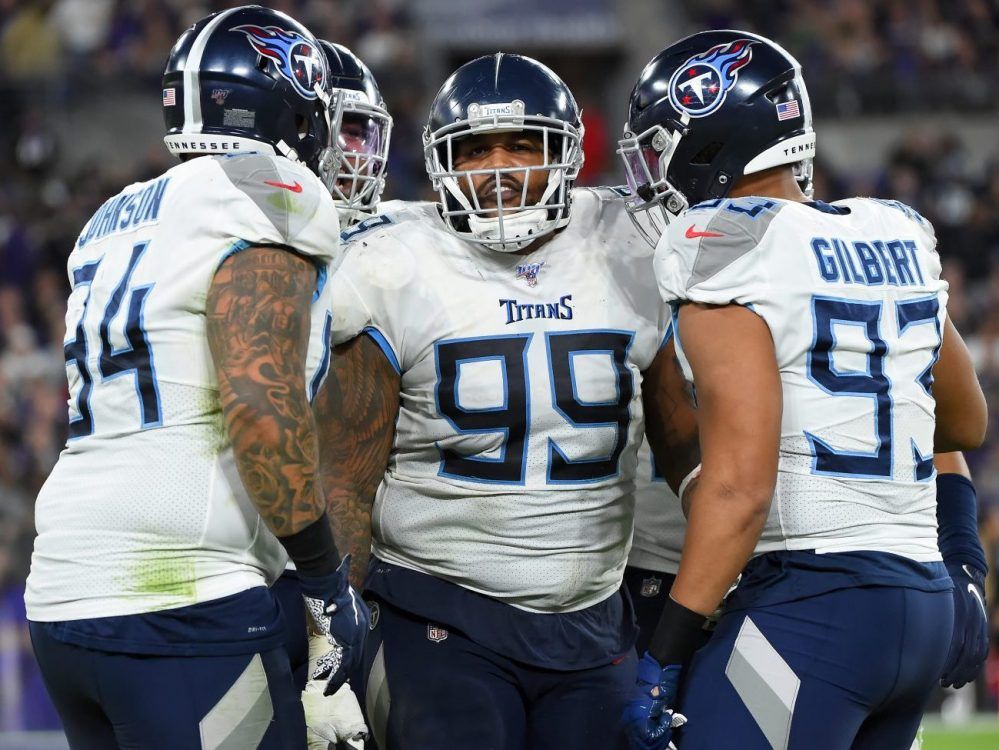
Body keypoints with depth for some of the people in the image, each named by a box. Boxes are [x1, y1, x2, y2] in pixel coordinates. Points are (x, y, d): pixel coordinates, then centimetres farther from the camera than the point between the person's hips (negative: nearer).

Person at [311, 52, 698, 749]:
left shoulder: (627, 255, 3)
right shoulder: (396, 270, -5)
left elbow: (688, 449, 11)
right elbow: (345, 485, -4)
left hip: (594, 623, 3)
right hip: (445, 623, -3)